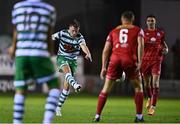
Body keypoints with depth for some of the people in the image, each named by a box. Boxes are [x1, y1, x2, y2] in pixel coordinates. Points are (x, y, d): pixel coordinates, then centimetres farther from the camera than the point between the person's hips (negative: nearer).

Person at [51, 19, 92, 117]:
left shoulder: (79, 37, -15)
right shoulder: (62, 33, -12)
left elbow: (83, 46, -35)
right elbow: (52, 38, 6)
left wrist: (88, 54, -55)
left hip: (72, 60, 1)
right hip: (62, 57, -1)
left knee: (67, 85, 0)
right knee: (67, 70, -36)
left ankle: (58, 107, 12)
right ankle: (75, 84, -67)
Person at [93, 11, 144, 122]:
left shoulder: (113, 32, 23)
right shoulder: (138, 30, 16)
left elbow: (106, 50, 16)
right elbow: (140, 45, -2)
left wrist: (104, 67, 16)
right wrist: (139, 62, -7)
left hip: (115, 60, 2)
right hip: (130, 60, -2)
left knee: (106, 89, 11)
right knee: (138, 87, 17)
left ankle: (97, 115, 7)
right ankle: (139, 116, 11)